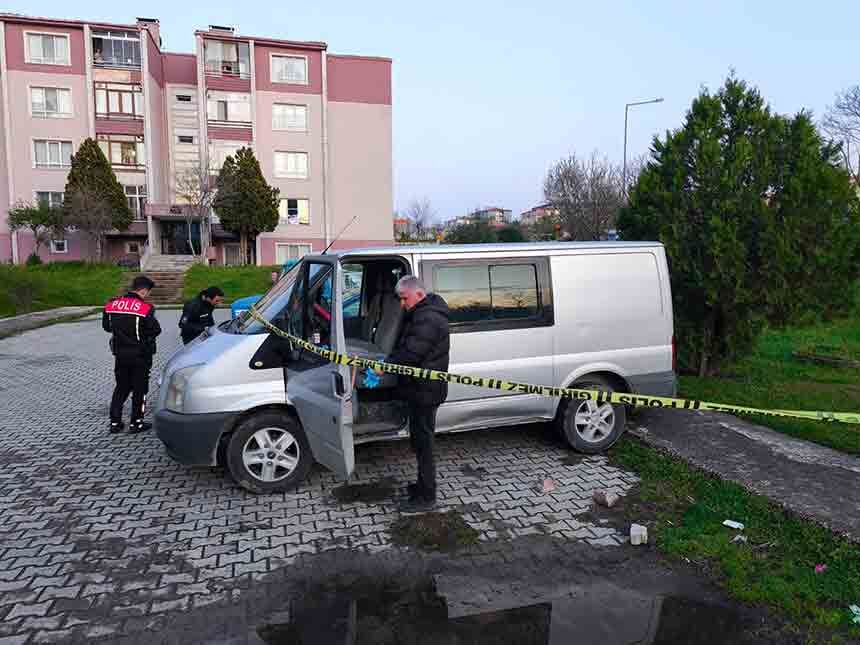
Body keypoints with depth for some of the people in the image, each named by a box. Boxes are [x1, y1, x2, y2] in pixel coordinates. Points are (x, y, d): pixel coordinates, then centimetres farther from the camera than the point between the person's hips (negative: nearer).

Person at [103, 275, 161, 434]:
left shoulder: (112, 304, 0)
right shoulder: (145, 308, -18)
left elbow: (106, 327, 9)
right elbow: (155, 330, -15)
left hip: (120, 354, 5)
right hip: (140, 355, -5)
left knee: (121, 387, 17)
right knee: (139, 389, 8)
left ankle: (115, 422, 18)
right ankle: (136, 423, 12)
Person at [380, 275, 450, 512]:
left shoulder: (428, 319, -21)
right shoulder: (421, 314, 14)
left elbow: (410, 354, -25)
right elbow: (403, 347, 17)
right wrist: (386, 362, 5)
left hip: (424, 391, -11)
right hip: (421, 389, 11)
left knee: (422, 442, -1)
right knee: (420, 440, 20)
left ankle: (426, 497, 10)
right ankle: (424, 484, 34)